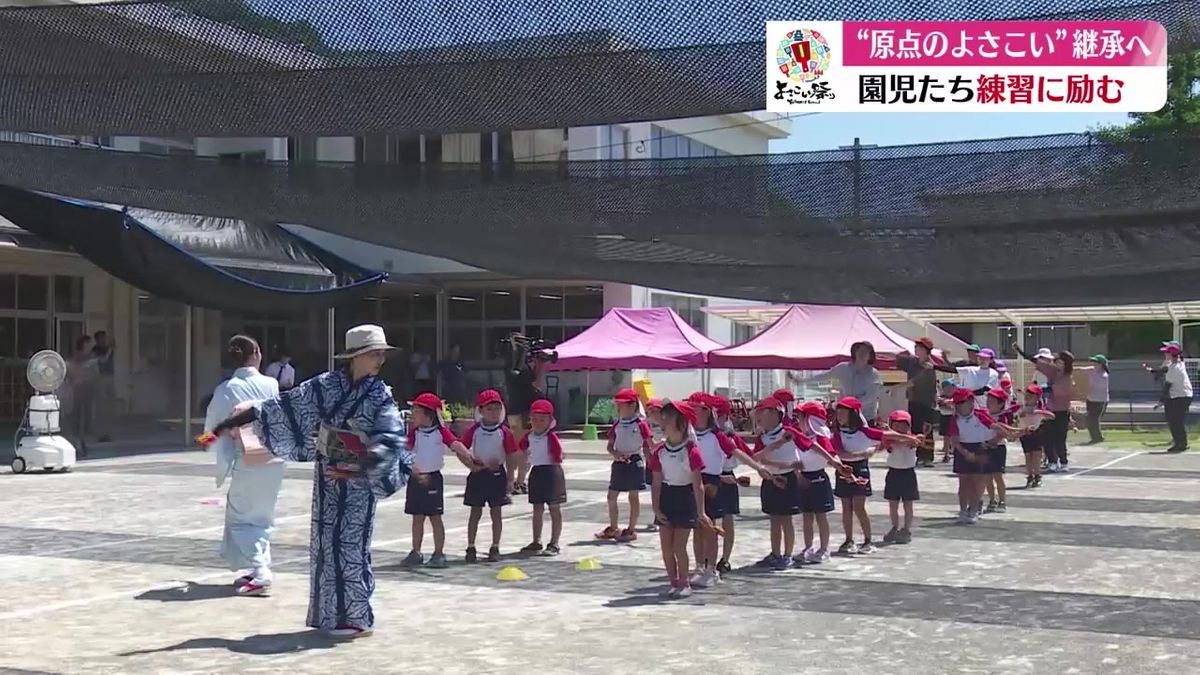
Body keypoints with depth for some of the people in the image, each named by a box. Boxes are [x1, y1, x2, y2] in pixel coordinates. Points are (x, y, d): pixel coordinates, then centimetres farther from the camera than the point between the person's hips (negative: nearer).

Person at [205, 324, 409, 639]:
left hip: (358, 482, -3)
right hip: (327, 475, 3)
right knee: (324, 541, 7)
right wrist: (232, 422, -3)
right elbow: (286, 406, 0)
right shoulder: (327, 385, -1)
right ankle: (330, 614, 19)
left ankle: (357, 617, 5)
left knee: (350, 544, -4)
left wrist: (360, 467, -30)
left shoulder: (380, 395, -5)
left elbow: (390, 439, -15)